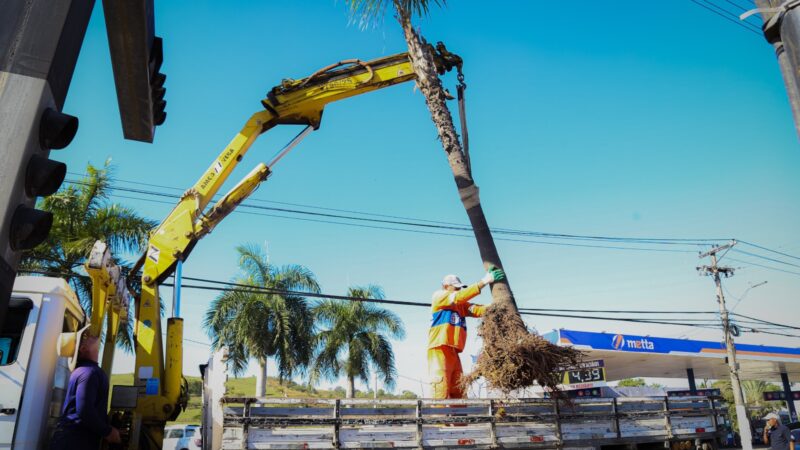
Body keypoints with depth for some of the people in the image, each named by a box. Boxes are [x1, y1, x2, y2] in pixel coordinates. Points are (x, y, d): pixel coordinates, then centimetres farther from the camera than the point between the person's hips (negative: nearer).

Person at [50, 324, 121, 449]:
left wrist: (107, 427, 22)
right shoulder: (89, 372, -18)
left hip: (75, 437, 10)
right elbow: (84, 410, -27)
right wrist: (108, 432, -17)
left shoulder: (85, 369, 15)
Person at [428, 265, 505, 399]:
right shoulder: (438, 296, 2)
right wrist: (484, 281, -17)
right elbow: (459, 297, -14)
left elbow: (477, 310, 5)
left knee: (458, 394, 6)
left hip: (453, 352, 8)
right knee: (441, 392, -14)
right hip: (439, 350, -8)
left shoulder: (461, 305, 22)